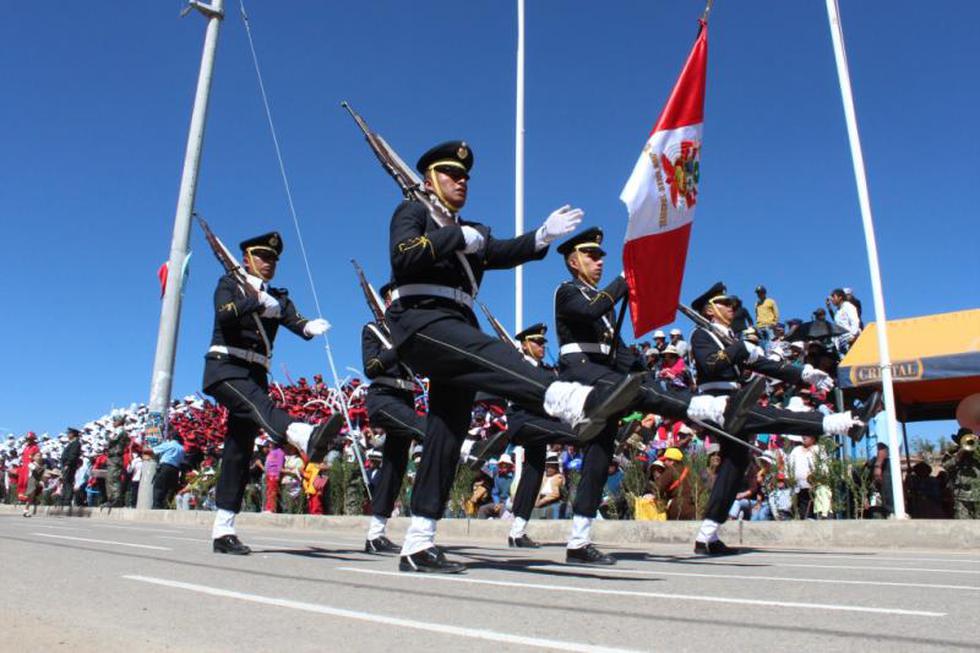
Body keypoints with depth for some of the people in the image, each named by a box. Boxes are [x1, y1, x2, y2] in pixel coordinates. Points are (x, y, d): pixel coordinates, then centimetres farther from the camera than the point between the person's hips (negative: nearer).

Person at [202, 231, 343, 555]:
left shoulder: (278, 297, 19)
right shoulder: (229, 284, 8)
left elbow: (296, 322, -2)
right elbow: (224, 314, -14)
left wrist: (312, 327, -22)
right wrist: (257, 300, -21)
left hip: (255, 376, 6)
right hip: (225, 369, -6)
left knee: (240, 452, 3)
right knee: (262, 405, -35)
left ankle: (223, 531, 7)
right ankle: (308, 437, -66)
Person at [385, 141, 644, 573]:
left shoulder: (473, 233, 29)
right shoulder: (412, 212, 12)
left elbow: (503, 252, 8)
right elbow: (402, 255, -10)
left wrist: (543, 236, -8)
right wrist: (457, 236, -7)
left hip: (456, 332, 7)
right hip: (421, 320, -7)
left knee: (447, 437, 1)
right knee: (490, 353, -34)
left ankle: (418, 546, 6)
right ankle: (576, 403, -61)